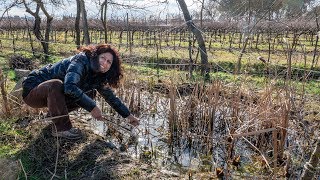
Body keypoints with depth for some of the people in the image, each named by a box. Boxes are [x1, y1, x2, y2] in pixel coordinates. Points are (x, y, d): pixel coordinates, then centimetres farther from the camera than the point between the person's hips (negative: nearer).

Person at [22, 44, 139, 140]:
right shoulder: (80, 61, -26)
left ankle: (54, 113, 9)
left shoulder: (98, 77, -2)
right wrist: (92, 107, -37)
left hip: (52, 92, 7)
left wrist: (128, 115, 4)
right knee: (56, 84, -38)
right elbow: (70, 87, -41)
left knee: (91, 93, -4)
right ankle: (61, 128, -22)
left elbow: (110, 96, 6)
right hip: (32, 90, -7)